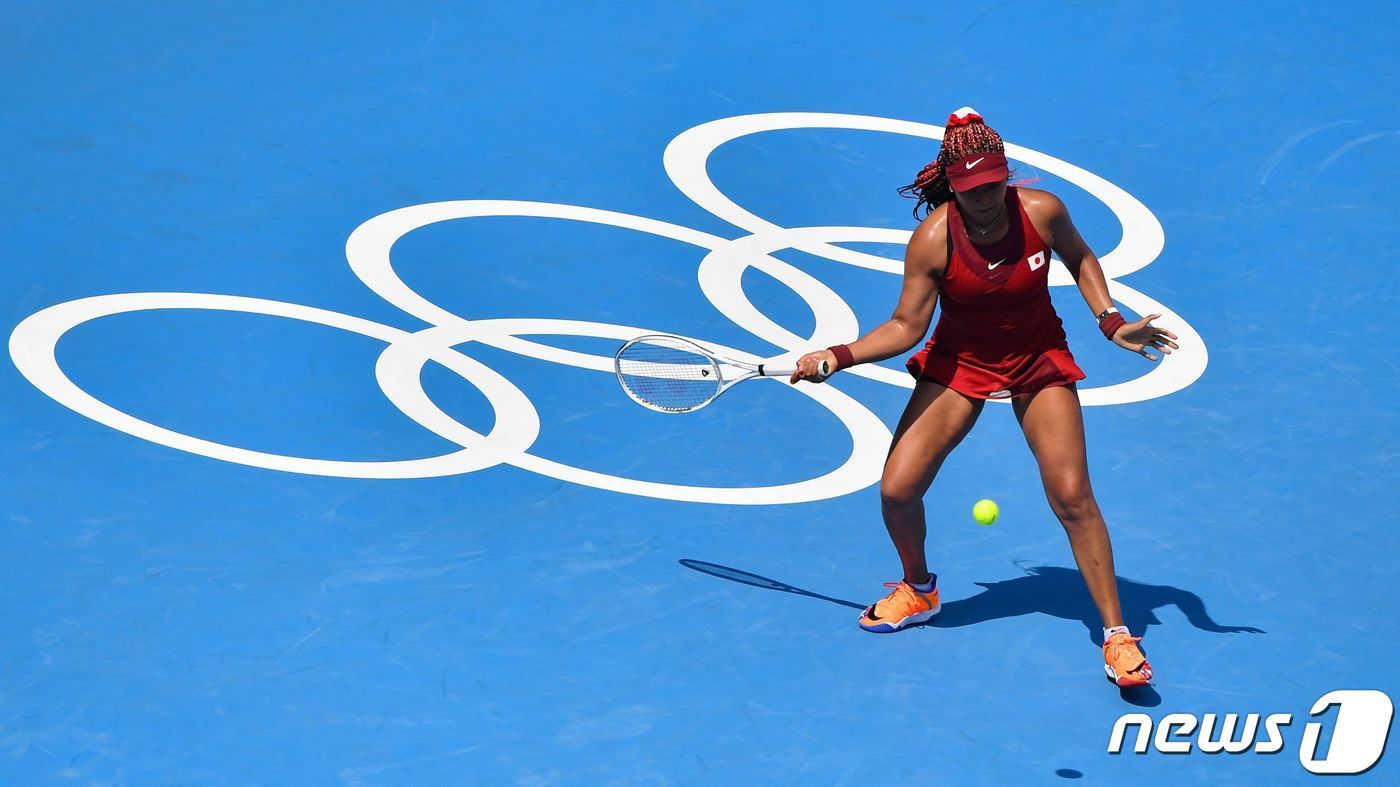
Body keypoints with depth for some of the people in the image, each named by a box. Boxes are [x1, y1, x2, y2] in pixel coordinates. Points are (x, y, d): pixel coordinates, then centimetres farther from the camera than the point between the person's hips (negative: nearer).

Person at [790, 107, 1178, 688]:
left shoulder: (1042, 212, -20)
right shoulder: (933, 239, -23)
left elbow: (1078, 258, 2)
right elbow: (906, 327, -14)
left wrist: (1110, 321, -9)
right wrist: (838, 356, -25)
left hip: (1038, 362, 0)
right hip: (960, 363, 1)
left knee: (1072, 495, -12)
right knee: (897, 490, -6)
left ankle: (1116, 634, -2)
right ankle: (918, 590, 26)